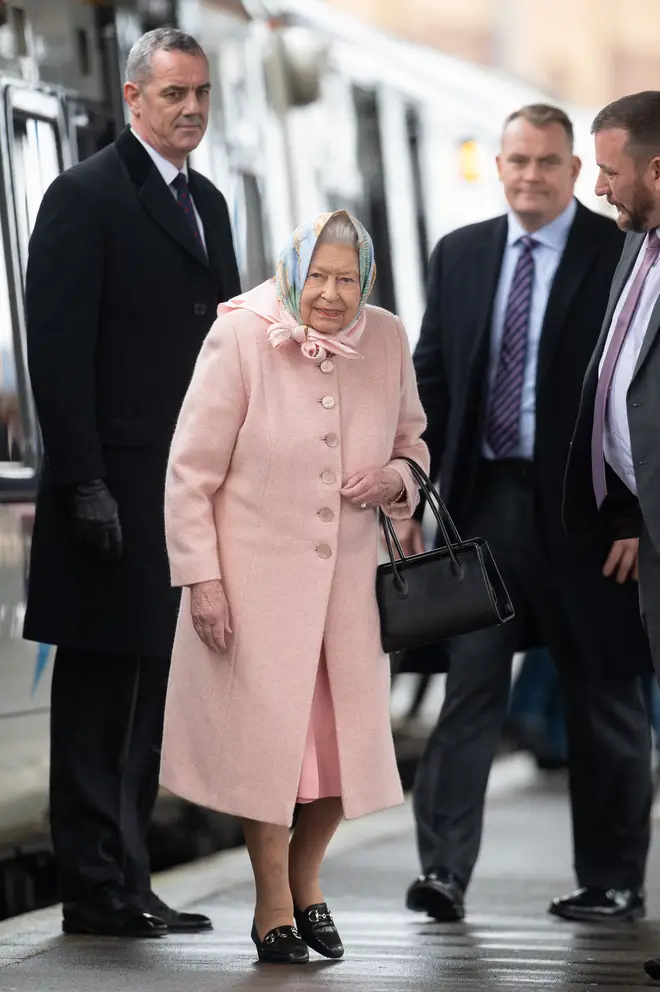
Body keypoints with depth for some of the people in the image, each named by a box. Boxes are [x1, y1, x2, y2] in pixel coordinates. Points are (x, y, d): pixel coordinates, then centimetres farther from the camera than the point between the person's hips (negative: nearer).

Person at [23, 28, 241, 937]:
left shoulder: (207, 203, 16)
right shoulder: (87, 197, -8)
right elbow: (57, 348, -13)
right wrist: (84, 483, -18)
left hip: (188, 488, 8)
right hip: (114, 491, -8)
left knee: (148, 686, 11)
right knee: (98, 685, -1)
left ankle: (125, 878, 19)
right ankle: (94, 887, 5)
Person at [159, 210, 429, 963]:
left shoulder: (387, 341, -2)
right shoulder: (239, 338, -14)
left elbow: (412, 442, 15)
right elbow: (190, 473, -10)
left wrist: (396, 477, -9)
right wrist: (201, 578, -12)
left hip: (348, 575, 4)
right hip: (256, 576, -4)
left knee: (347, 739, 9)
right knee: (266, 736, 3)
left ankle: (305, 878, 36)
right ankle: (274, 905, 22)